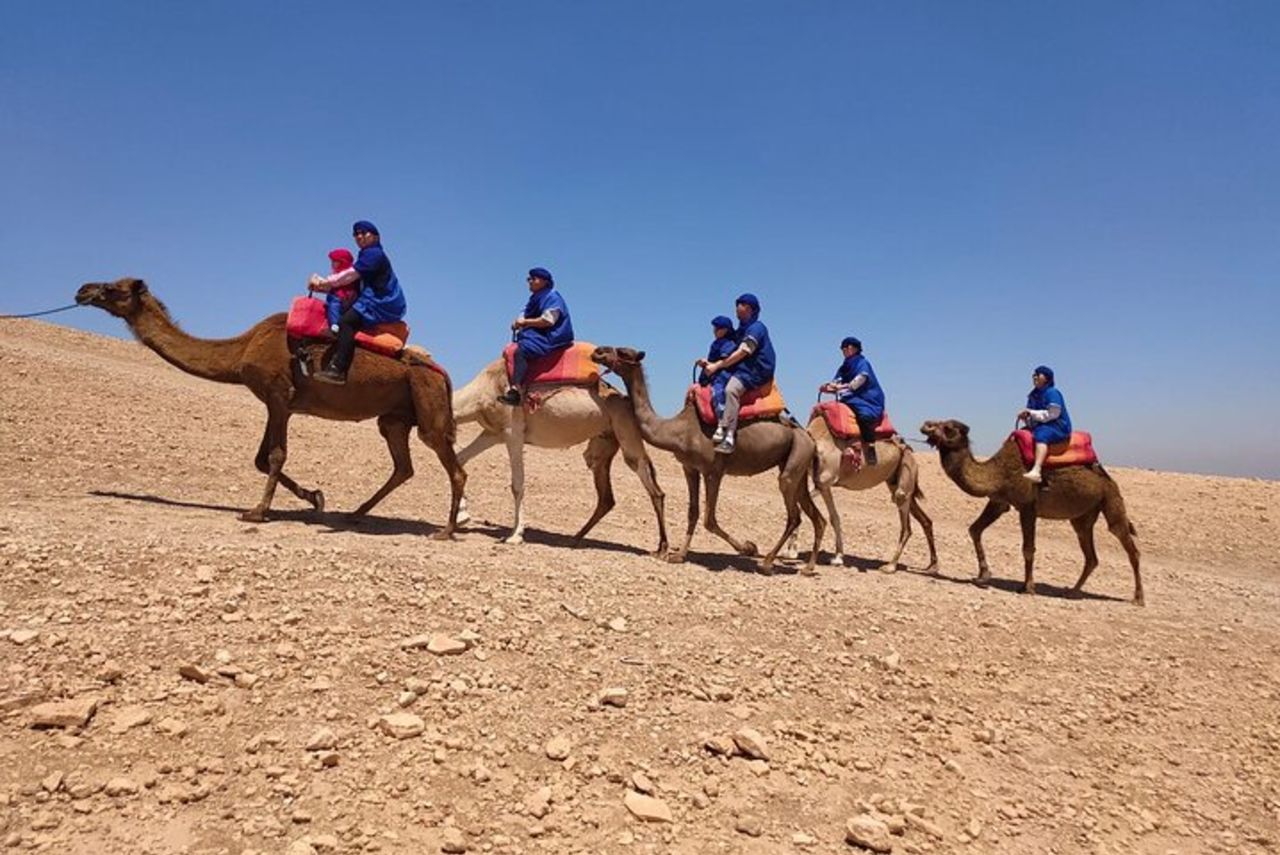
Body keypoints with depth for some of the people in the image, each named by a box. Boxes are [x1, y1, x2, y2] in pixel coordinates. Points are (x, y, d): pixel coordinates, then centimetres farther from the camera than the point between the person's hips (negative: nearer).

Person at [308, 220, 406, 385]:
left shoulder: (373, 253, -7)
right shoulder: (368, 255, 25)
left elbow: (350, 275, -12)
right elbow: (351, 277, 21)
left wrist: (324, 282, -5)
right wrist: (324, 284, 10)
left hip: (384, 305, -11)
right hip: (380, 303, 11)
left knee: (346, 321, -25)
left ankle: (337, 369, -36)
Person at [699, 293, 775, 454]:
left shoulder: (756, 328, -7)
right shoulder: (743, 329, 22)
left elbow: (741, 353, -16)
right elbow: (733, 354, 21)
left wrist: (717, 366, -16)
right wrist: (711, 363, 7)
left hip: (756, 371, -11)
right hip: (741, 369, 11)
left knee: (731, 389, -35)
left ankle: (728, 436, -44)